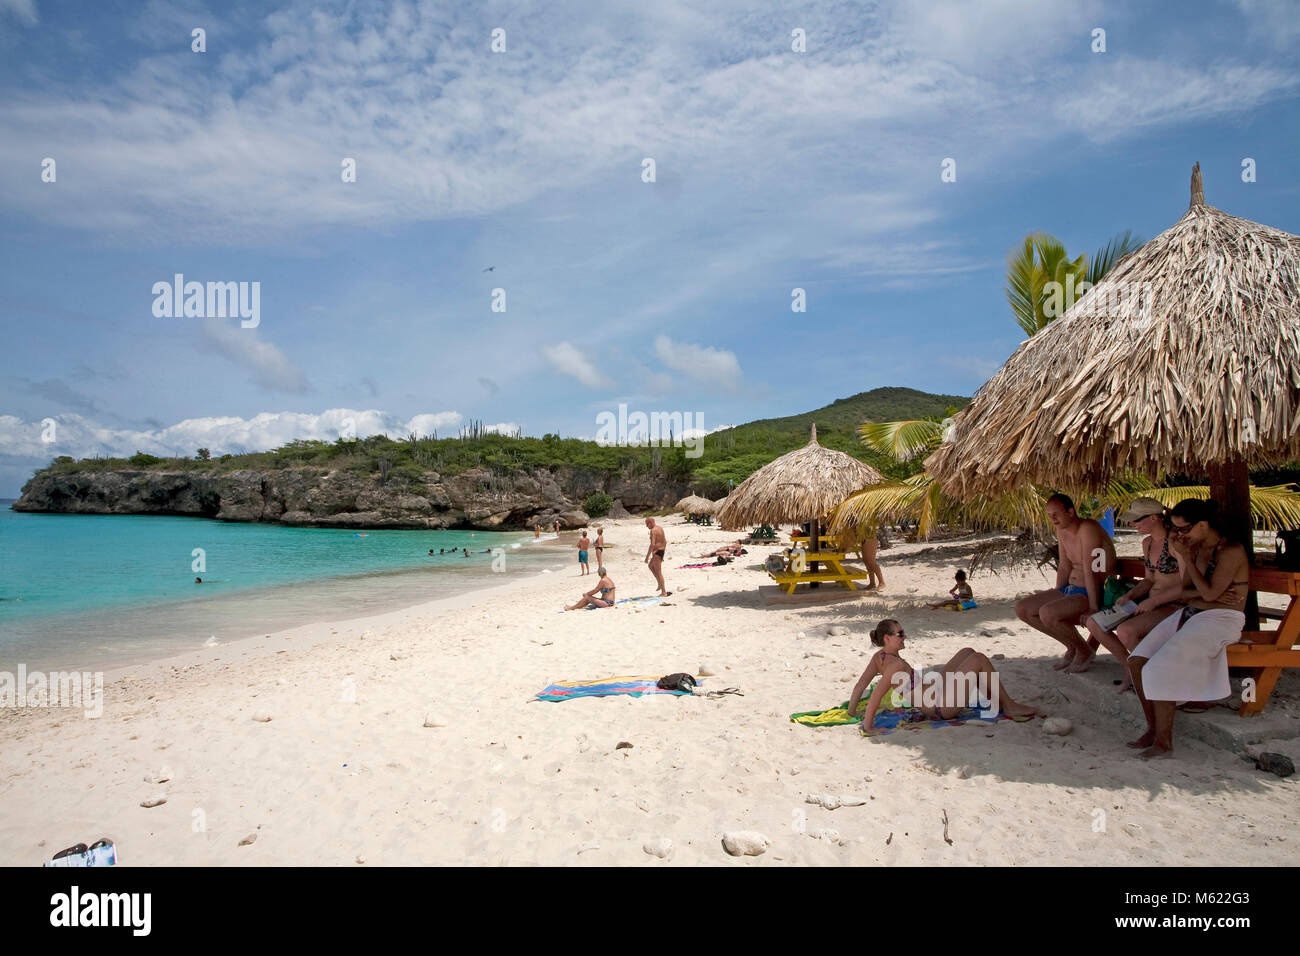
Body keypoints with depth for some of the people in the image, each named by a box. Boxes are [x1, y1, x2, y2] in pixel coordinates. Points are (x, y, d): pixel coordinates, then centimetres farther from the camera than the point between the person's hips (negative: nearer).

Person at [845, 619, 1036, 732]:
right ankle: (1009, 706, 5)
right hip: (941, 707, -10)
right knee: (979, 659, -10)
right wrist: (867, 728, -30)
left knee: (968, 652, 16)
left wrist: (852, 710, 10)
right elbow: (875, 698, -34)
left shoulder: (880, 656, -4)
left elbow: (860, 685, 1)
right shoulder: (897, 666, -29)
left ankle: (994, 699, 26)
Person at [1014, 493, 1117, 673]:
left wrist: (1093, 607, -23)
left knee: (1047, 613, -32)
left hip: (1095, 593, -9)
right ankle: (1072, 647, 11)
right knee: (1022, 609, 0)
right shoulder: (1062, 531, 7)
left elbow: (1090, 571, -23)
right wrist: (1054, 596, 10)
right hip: (1070, 589, 9)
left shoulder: (1088, 528, -21)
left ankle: (1084, 650, -4)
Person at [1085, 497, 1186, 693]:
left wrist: (1154, 600, -21)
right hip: (1150, 603, 9)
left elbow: (1188, 585, -20)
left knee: (1125, 631, -31)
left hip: (1175, 606, -9)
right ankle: (1131, 669, 11)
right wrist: (1129, 595, 2)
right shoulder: (1147, 543, 10)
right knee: (1094, 623, -4)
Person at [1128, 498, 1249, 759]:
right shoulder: (1197, 549, 13)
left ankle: (1164, 740, -13)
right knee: (1137, 661, -8)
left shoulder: (1231, 551, -11)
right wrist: (1206, 598, -11)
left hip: (1220, 620, -8)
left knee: (1159, 669, -23)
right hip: (1192, 615, 8)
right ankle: (1153, 729, -1)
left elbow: (1209, 593, -19)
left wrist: (1186, 558, -15)